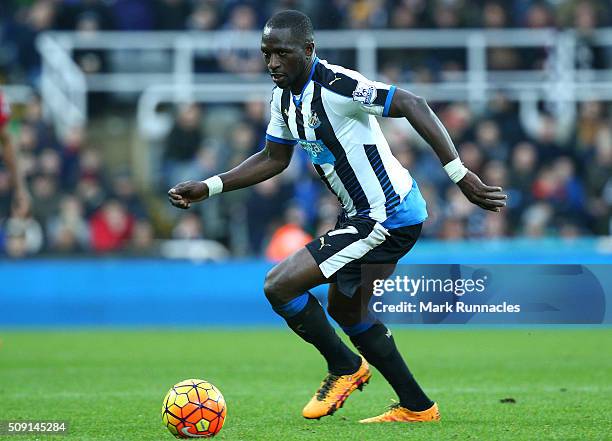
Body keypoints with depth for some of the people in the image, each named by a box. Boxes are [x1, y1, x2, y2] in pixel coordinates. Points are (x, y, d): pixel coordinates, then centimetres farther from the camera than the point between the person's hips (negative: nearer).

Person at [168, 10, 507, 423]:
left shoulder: (337, 85, -23)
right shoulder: (284, 96, 6)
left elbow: (412, 105, -27)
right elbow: (274, 159, 19)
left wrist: (459, 174, -32)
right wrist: (207, 188, 11)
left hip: (387, 218, -10)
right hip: (365, 216, 10)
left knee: (280, 286, -11)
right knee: (345, 310, 24)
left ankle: (345, 367, 10)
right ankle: (417, 407, 32)